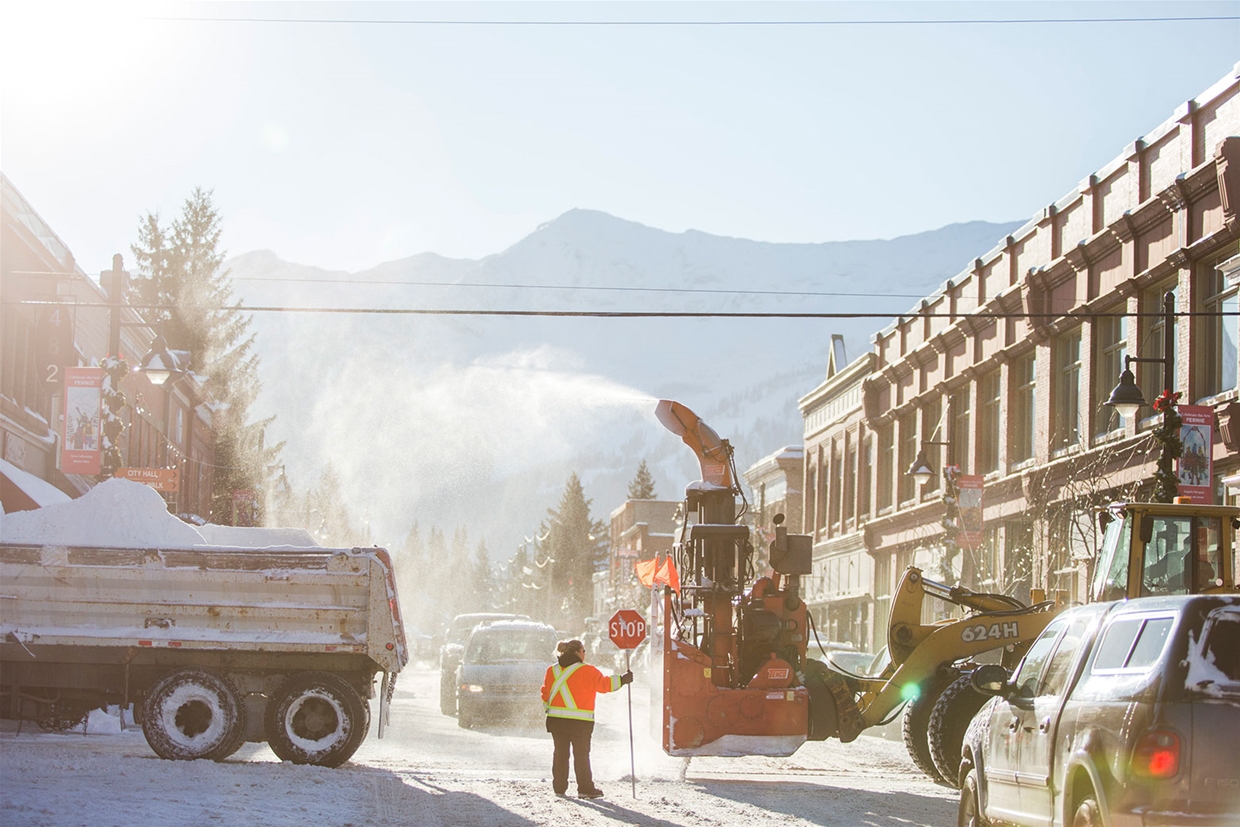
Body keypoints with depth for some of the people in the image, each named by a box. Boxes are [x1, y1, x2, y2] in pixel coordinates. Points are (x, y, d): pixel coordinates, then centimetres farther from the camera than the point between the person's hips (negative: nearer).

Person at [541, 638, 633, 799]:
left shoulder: (552, 670, 7)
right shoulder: (586, 671, -8)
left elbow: (546, 693, 11)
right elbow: (603, 683, -8)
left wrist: (547, 709, 20)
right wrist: (622, 680, 2)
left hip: (556, 719, 4)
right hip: (579, 720, -4)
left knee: (560, 753, 10)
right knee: (581, 754, 2)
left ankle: (559, 787, 10)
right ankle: (585, 788, 3)